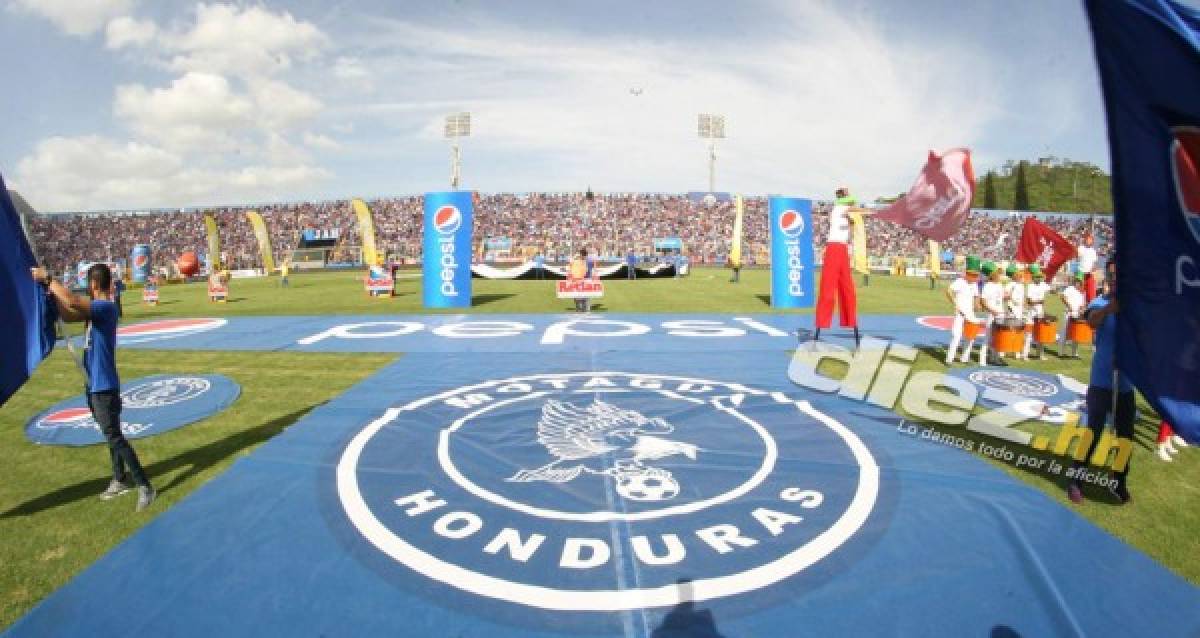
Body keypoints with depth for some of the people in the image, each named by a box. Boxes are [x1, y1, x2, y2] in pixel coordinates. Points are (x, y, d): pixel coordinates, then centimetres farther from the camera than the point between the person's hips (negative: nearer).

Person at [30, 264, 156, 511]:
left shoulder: (106, 307, -19)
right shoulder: (95, 308, 10)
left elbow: (73, 302, -34)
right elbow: (68, 316, 20)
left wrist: (48, 279, -22)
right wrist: (53, 293, 8)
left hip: (104, 386, -10)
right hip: (95, 384, 10)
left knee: (114, 437, -8)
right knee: (111, 435, 18)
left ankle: (144, 485, -4)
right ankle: (121, 479, 31)